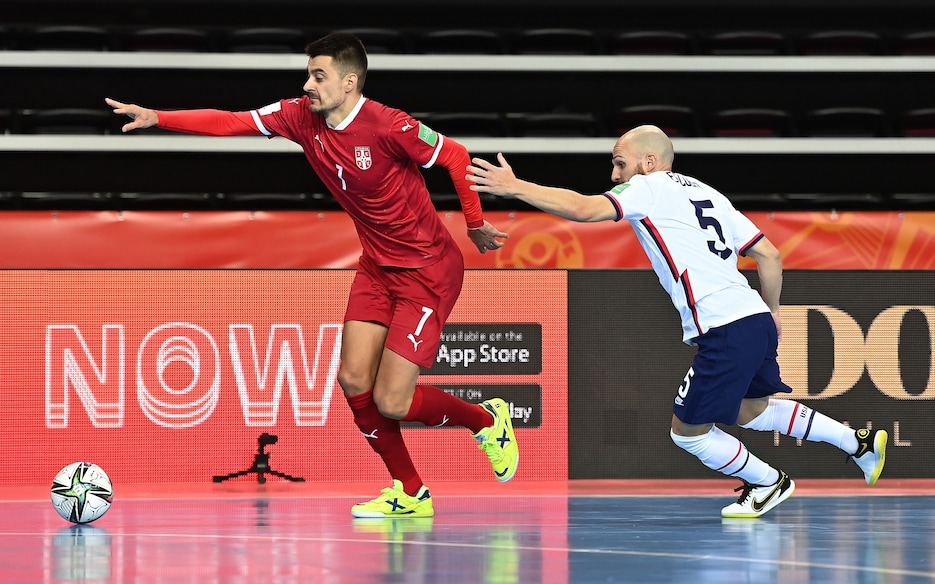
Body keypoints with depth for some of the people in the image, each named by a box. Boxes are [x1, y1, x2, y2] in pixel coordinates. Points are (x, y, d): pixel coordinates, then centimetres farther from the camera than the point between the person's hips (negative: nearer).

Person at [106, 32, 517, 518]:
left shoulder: (388, 126, -24)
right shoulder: (301, 117, -4)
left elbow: (455, 156, -13)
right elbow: (231, 123, -4)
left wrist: (475, 224, -6)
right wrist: (156, 118, -12)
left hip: (428, 269, -7)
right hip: (377, 267, 7)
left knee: (390, 402, -10)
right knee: (354, 380, -2)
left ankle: (486, 419, 18)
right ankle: (409, 493, 16)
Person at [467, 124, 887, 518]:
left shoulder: (648, 187, 0)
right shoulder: (706, 193, 22)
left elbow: (584, 209, -15)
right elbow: (769, 254, 20)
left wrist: (514, 187, -10)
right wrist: (771, 311, 33)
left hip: (724, 331, -9)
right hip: (757, 320, 9)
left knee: (687, 431, 7)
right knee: (750, 411, 29)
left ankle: (769, 483, 19)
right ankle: (859, 443, 30)